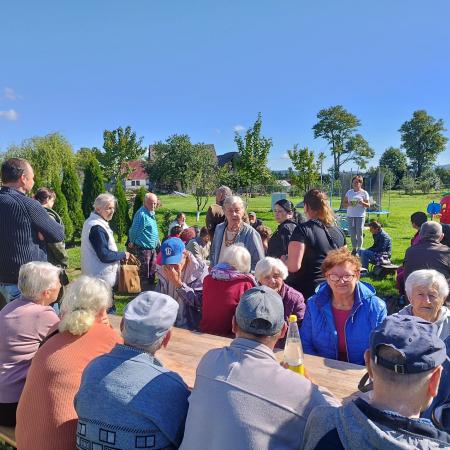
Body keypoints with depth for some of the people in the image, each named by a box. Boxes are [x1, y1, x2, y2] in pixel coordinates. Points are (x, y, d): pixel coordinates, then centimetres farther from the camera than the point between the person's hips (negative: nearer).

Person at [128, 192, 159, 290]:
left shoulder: (151, 213, 9)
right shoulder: (142, 214, -20)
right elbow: (134, 230, -17)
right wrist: (132, 243, -3)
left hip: (152, 248, 9)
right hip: (143, 248, -9)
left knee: (152, 272, 19)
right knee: (144, 274, 4)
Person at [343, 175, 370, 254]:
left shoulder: (364, 193, 2)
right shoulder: (349, 192, 11)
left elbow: (368, 205, 2)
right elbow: (344, 204, 11)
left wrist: (362, 203, -18)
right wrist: (348, 204, -10)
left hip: (360, 216, -3)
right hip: (350, 215, 3)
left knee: (359, 233, -2)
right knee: (352, 233, 6)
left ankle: (359, 249, 9)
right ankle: (354, 248, 19)